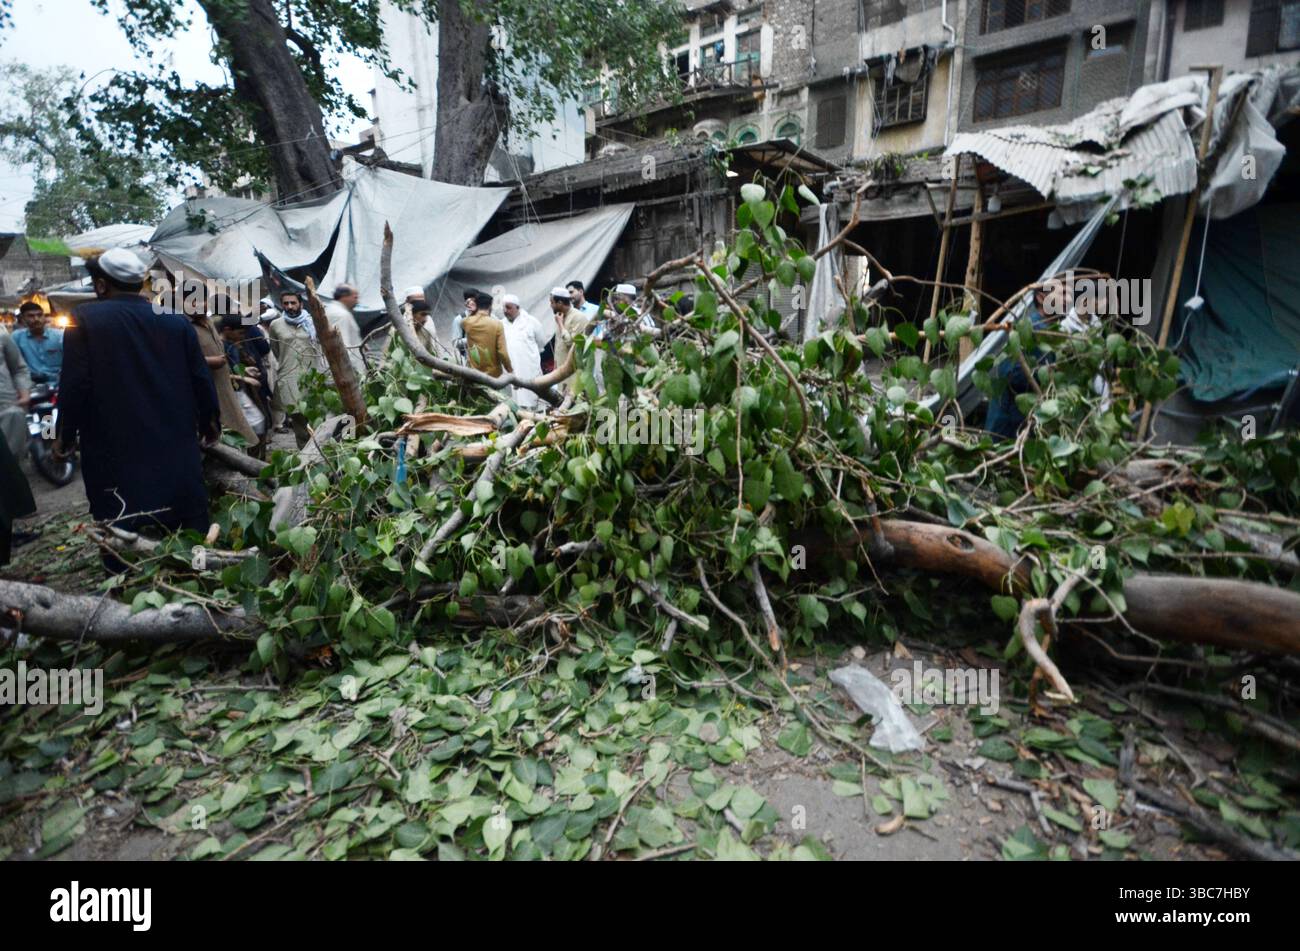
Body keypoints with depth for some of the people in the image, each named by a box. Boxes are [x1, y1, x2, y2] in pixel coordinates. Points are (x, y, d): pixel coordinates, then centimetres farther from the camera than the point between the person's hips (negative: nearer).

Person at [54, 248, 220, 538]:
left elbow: (75, 384, -7)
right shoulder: (178, 322, 3)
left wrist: (65, 435, 7)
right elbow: (201, 380, 6)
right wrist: (210, 423, 21)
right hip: (177, 454, 3)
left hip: (116, 457, -3)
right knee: (189, 542, 12)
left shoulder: (86, 318, -4)